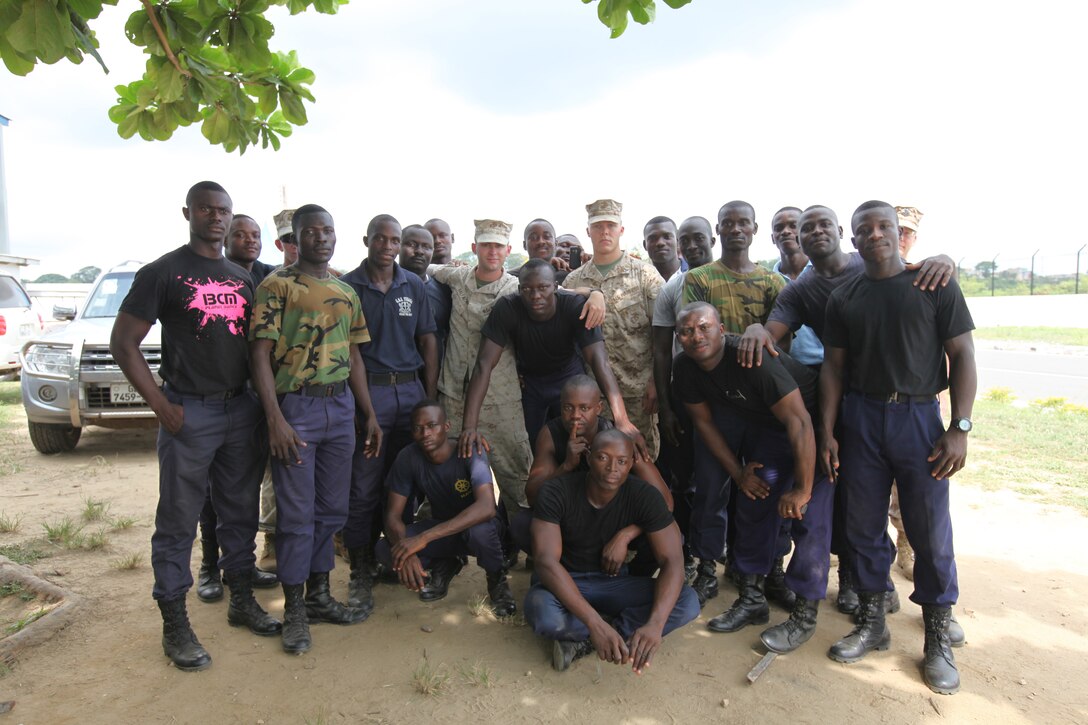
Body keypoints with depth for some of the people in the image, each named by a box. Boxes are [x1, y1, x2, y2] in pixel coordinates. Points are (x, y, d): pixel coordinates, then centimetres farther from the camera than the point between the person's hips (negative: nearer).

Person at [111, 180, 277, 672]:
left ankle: (242, 601, 29)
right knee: (178, 521, 3)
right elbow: (123, 342, -5)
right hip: (190, 413, -5)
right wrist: (161, 405, -12)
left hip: (242, 410, 5)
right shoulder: (163, 273, -3)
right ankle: (175, 626, 16)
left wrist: (263, 400, 4)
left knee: (241, 513, 14)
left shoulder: (243, 279, 12)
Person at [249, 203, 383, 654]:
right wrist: (275, 420, -17)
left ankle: (319, 595, 27)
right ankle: (294, 611, 15)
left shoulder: (346, 292, 14)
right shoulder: (277, 285, -4)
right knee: (296, 513, 0)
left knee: (332, 509, 12)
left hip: (341, 405, 6)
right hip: (296, 405, -6)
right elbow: (260, 353, -9)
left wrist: (370, 414, 12)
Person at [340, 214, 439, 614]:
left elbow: (427, 342, 10)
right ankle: (360, 573, 12)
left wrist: (431, 398, 4)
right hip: (366, 390, -3)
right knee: (363, 487, 0)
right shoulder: (346, 286, 0)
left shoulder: (414, 285, 9)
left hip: (410, 389, 3)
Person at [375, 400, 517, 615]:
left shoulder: (469, 452, -28)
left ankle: (497, 578, -5)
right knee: (385, 550, -21)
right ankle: (444, 566, 9)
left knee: (480, 529, -39)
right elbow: (393, 515, -16)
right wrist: (406, 551, -38)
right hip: (441, 528, 4)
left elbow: (486, 508, -43)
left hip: (476, 524, -3)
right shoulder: (408, 458, -18)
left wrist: (424, 537, -47)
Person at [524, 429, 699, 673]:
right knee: (543, 614, -38)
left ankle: (582, 641, -16)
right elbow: (547, 561, -31)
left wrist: (655, 625, -39)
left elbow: (672, 561, -20)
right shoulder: (556, 493, -22)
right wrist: (596, 623, -42)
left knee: (688, 603, -22)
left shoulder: (644, 497, -16)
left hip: (613, 582, 3)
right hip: (564, 582, -2)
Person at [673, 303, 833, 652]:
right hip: (765, 426, 7)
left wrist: (802, 489, -28)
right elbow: (703, 421, 3)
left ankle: (804, 615, 2)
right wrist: (738, 472, 0)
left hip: (813, 423, -6)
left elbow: (798, 421, -33)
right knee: (754, 504, 6)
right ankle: (751, 600, 20)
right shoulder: (686, 368, -11)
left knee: (809, 516, -12)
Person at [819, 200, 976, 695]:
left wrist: (960, 427, -10)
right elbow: (833, 366, 7)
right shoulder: (844, 298, 8)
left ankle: (938, 638, 20)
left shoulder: (935, 285, 1)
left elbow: (962, 355, -1)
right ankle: (871, 623, 25)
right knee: (865, 525, 9)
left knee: (931, 531, 2)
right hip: (860, 418, 2)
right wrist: (827, 432, 0)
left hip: (919, 416, -2)